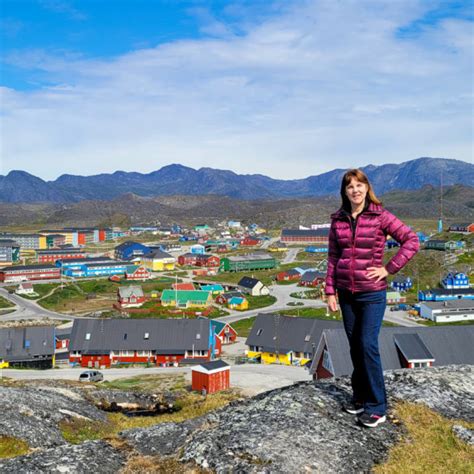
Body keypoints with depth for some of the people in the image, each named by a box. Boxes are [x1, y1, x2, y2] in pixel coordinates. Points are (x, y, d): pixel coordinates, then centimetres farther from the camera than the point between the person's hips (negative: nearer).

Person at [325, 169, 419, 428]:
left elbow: (411, 240, -8)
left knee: (368, 345, -8)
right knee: (355, 346, 12)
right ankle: (360, 397, 26)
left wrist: (389, 268, -11)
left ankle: (377, 407, 5)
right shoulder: (338, 220, 4)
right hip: (346, 292, 4)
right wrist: (330, 291, 3)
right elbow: (333, 257, 7)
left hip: (371, 293, -4)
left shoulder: (380, 216, -7)